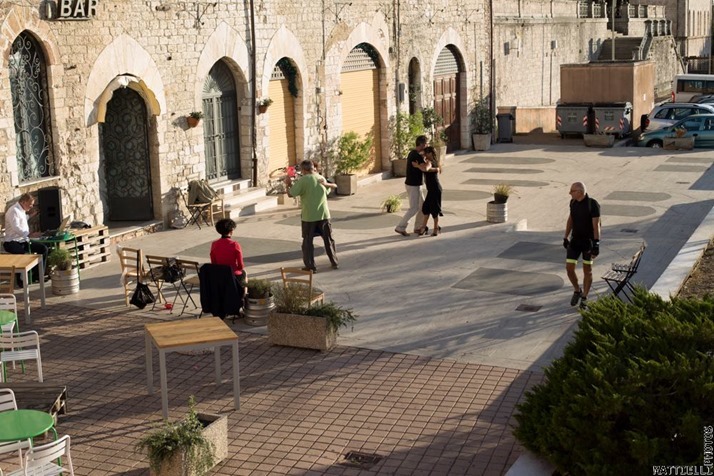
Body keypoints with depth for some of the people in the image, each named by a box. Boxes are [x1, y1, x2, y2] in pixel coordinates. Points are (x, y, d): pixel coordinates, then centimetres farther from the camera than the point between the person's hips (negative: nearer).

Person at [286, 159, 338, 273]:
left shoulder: (303, 180, -11)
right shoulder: (321, 178, 6)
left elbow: (291, 194, -9)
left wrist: (288, 185, 6)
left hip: (309, 216, -4)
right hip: (323, 214, 4)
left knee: (307, 241, 6)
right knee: (328, 239, 15)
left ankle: (310, 266, 5)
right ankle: (334, 263, 21)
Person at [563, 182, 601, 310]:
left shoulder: (593, 204, -17)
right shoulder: (573, 202, 0)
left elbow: (596, 225, -17)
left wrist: (596, 244, -21)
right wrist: (566, 237, 15)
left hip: (588, 241, -5)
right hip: (575, 240, 5)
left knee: (587, 270, 5)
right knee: (569, 268, 0)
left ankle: (584, 298, 17)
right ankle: (577, 290, 24)